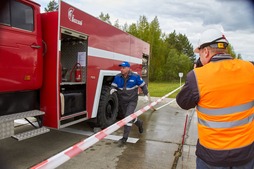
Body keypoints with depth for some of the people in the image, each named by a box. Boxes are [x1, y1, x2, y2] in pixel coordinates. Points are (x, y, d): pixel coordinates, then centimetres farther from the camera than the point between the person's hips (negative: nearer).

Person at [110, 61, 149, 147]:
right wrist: (112, 89, -20)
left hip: (132, 101, -4)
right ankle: (139, 123, 52)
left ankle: (124, 138, -8)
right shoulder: (117, 77, -5)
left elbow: (143, 85, 1)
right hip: (122, 101, 5)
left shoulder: (135, 77, -11)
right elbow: (113, 85, 3)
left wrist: (146, 94, -1)